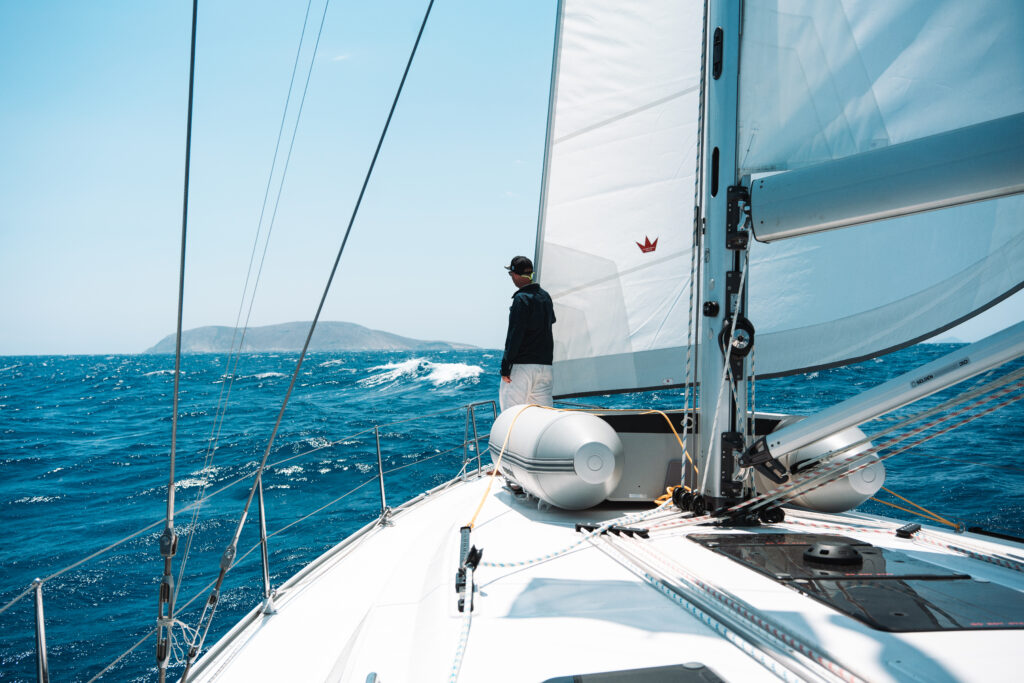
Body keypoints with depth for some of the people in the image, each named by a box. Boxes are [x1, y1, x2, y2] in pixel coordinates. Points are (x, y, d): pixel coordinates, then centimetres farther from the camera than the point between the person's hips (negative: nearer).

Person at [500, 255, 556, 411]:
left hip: (522, 365, -7)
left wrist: (505, 366, -14)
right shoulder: (545, 296, 13)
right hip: (545, 364, 8)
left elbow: (515, 334, -16)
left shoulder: (521, 299, -11)